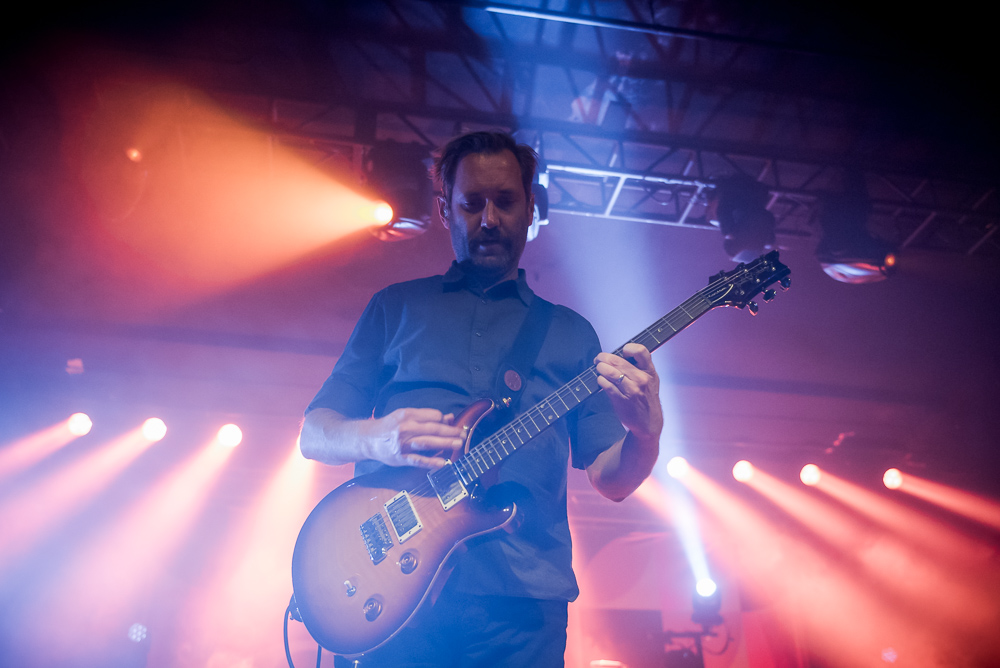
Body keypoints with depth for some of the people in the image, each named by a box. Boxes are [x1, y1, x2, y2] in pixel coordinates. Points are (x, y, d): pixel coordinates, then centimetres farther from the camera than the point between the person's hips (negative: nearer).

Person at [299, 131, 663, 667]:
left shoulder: (569, 333, 14)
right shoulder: (396, 306, 13)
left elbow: (611, 480, 9)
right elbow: (313, 434, 9)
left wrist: (646, 432, -13)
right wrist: (375, 437, -13)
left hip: (521, 607, 1)